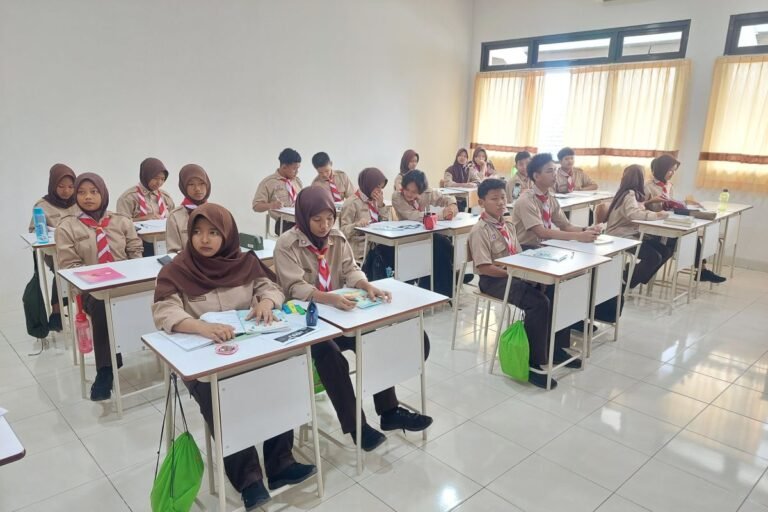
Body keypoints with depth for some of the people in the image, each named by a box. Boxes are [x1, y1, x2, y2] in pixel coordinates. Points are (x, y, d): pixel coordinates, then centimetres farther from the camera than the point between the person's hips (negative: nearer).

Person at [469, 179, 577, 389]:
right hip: (493, 280, -8)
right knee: (539, 302, -27)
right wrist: (515, 274, -21)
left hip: (515, 275, 8)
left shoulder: (508, 226, 13)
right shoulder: (480, 230, -13)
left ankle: (556, 348, 8)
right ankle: (532, 363, -17)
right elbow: (484, 267, -19)